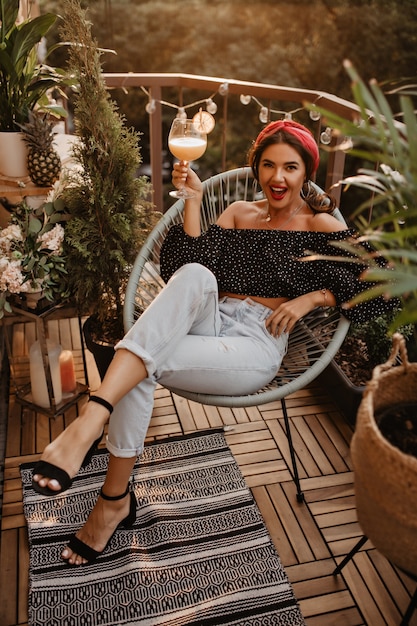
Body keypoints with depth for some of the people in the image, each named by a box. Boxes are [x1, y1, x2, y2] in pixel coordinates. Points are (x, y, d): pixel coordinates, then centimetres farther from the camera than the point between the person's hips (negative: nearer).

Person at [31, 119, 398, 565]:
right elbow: (194, 261, 5)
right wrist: (192, 199, 0)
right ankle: (93, 419, -38)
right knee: (193, 277, -34)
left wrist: (310, 298, -8)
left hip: (257, 344, -4)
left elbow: (376, 290, 2)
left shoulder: (320, 226, 8)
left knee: (139, 366, -29)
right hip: (211, 322, 4)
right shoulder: (239, 212, 20)